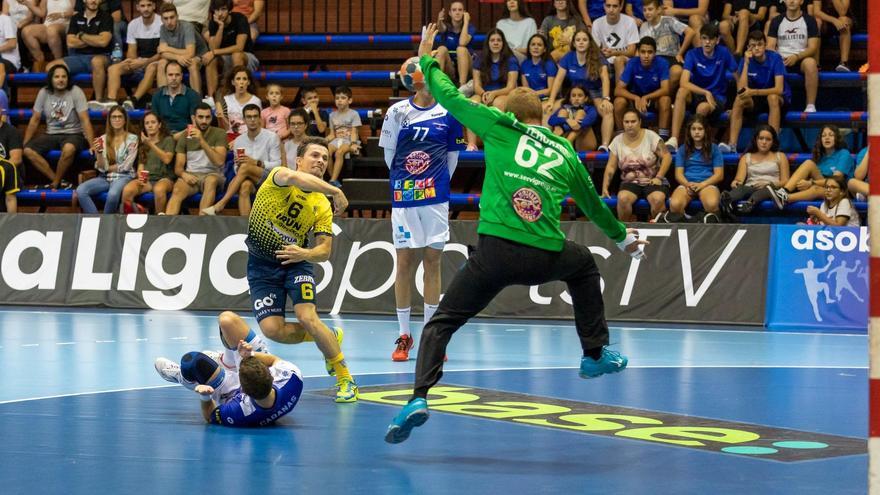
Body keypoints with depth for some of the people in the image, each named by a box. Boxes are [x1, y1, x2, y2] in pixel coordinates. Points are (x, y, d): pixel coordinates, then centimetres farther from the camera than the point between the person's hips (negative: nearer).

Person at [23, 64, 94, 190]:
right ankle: (59, 182, -18)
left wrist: (92, 145, -23)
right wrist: (24, 144, 0)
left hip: (73, 134, -4)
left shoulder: (75, 92, -11)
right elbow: (35, 120, 6)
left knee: (69, 148, -39)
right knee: (28, 150, -22)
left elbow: (85, 120, -15)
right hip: (51, 135, 4)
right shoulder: (44, 93, 0)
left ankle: (55, 183, -16)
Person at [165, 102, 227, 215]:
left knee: (211, 180, -38)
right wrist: (183, 174, -17)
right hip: (191, 175, 2)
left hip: (212, 174, -2)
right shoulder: (185, 137, 10)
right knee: (177, 191, -31)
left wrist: (201, 140, -23)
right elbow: (178, 167, 9)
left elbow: (219, 161, -14)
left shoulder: (219, 134, 1)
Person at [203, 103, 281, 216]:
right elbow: (237, 169, 15)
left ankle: (221, 204, -32)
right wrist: (238, 165, -10)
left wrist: (256, 163, -19)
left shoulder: (271, 137, -2)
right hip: (249, 179, 3)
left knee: (245, 167, -32)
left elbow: (277, 165, -5)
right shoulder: (238, 141, 11)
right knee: (245, 185, -36)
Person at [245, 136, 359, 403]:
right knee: (272, 329, -14)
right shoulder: (278, 175, -10)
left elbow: (324, 251, -4)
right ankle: (329, 338, 14)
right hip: (261, 264, 0)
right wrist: (335, 190, -39)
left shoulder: (322, 205, -2)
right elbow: (293, 177, -36)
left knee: (307, 318, -22)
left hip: (295, 262, 1)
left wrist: (305, 253, -26)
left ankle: (346, 380, -10)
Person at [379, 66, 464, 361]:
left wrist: (438, 182, 10)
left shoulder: (448, 114, 4)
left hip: (436, 197, 0)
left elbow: (452, 156, 12)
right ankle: (403, 336, 7)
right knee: (405, 263, 1)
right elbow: (389, 154, 9)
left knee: (432, 262, 3)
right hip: (403, 196, 0)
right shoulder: (397, 111, 2)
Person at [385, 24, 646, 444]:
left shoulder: (500, 127, 10)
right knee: (583, 265, 37)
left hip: (495, 251, -2)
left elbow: (449, 97, 13)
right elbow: (593, 204, 31)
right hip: (545, 257, 2)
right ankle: (596, 354, 39)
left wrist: (427, 60, 31)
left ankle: (419, 397, -17)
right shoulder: (565, 153, 19)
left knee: (441, 323, 6)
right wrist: (622, 237, 49)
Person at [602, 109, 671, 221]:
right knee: (623, 199, -33)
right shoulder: (617, 141, 5)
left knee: (658, 199, -35)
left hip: (652, 181, -2)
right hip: (630, 183, 2)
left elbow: (667, 157, -5)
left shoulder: (650, 136, -2)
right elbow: (611, 167, 5)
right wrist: (605, 188, -6)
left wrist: (658, 177, -15)